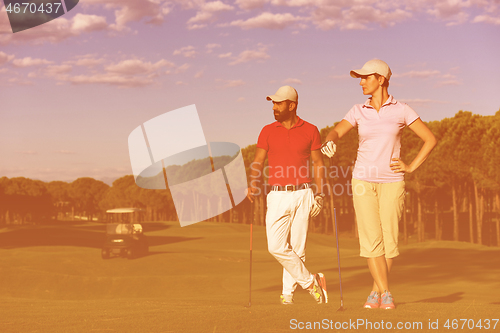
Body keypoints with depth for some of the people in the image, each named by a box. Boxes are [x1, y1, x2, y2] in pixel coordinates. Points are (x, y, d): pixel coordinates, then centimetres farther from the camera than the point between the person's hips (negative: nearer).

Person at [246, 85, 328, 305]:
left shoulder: (310, 130, 4)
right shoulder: (268, 132, 6)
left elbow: (318, 163, 6)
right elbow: (258, 163, 0)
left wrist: (319, 194, -4)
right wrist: (253, 186, -18)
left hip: (302, 195, -1)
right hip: (277, 197, 1)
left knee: (297, 247, 1)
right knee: (276, 246, -9)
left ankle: (288, 292, 14)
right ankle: (310, 281, 7)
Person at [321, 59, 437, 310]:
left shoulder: (401, 110, -1)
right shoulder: (358, 112, 5)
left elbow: (430, 140, 2)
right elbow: (336, 132, -11)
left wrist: (411, 167, -6)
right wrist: (329, 142, -35)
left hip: (391, 183, -1)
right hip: (363, 181, 1)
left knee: (389, 240, -3)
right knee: (371, 239, -8)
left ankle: (376, 292, 13)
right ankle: (385, 293, -2)